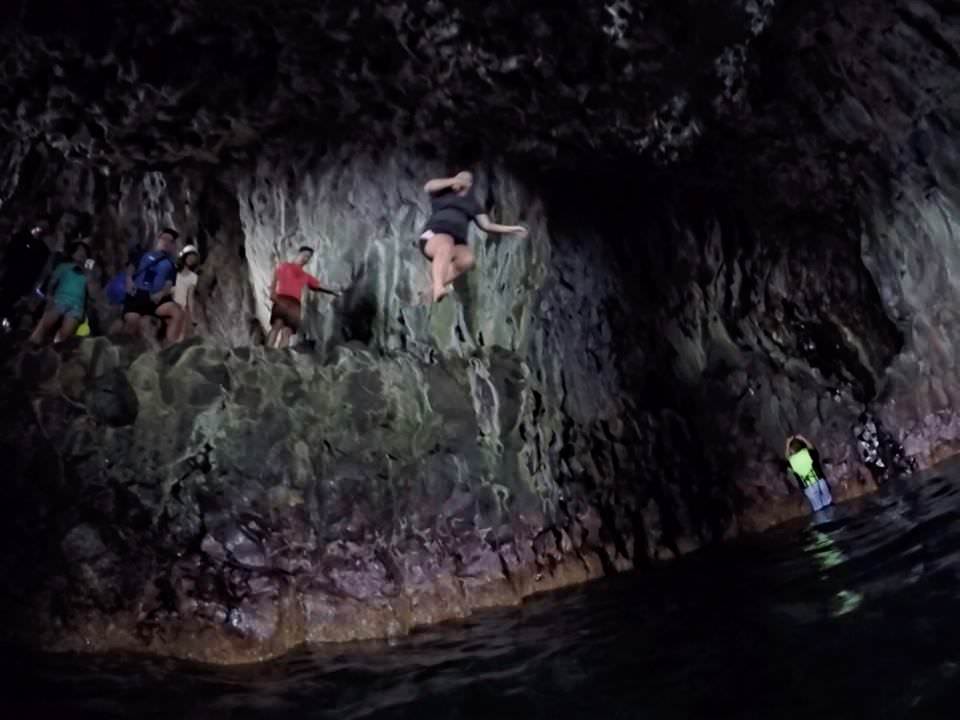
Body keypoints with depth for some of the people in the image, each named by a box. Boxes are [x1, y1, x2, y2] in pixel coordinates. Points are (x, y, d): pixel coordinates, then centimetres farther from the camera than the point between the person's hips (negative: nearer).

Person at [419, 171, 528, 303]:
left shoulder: (472, 204, 27)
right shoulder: (443, 193, 20)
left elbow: (487, 225, 21)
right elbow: (428, 187, -1)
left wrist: (512, 229, 12)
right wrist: (453, 181, 4)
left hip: (457, 243, 3)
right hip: (434, 235, -3)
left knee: (468, 259, -33)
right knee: (446, 246, -41)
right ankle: (438, 288, -53)